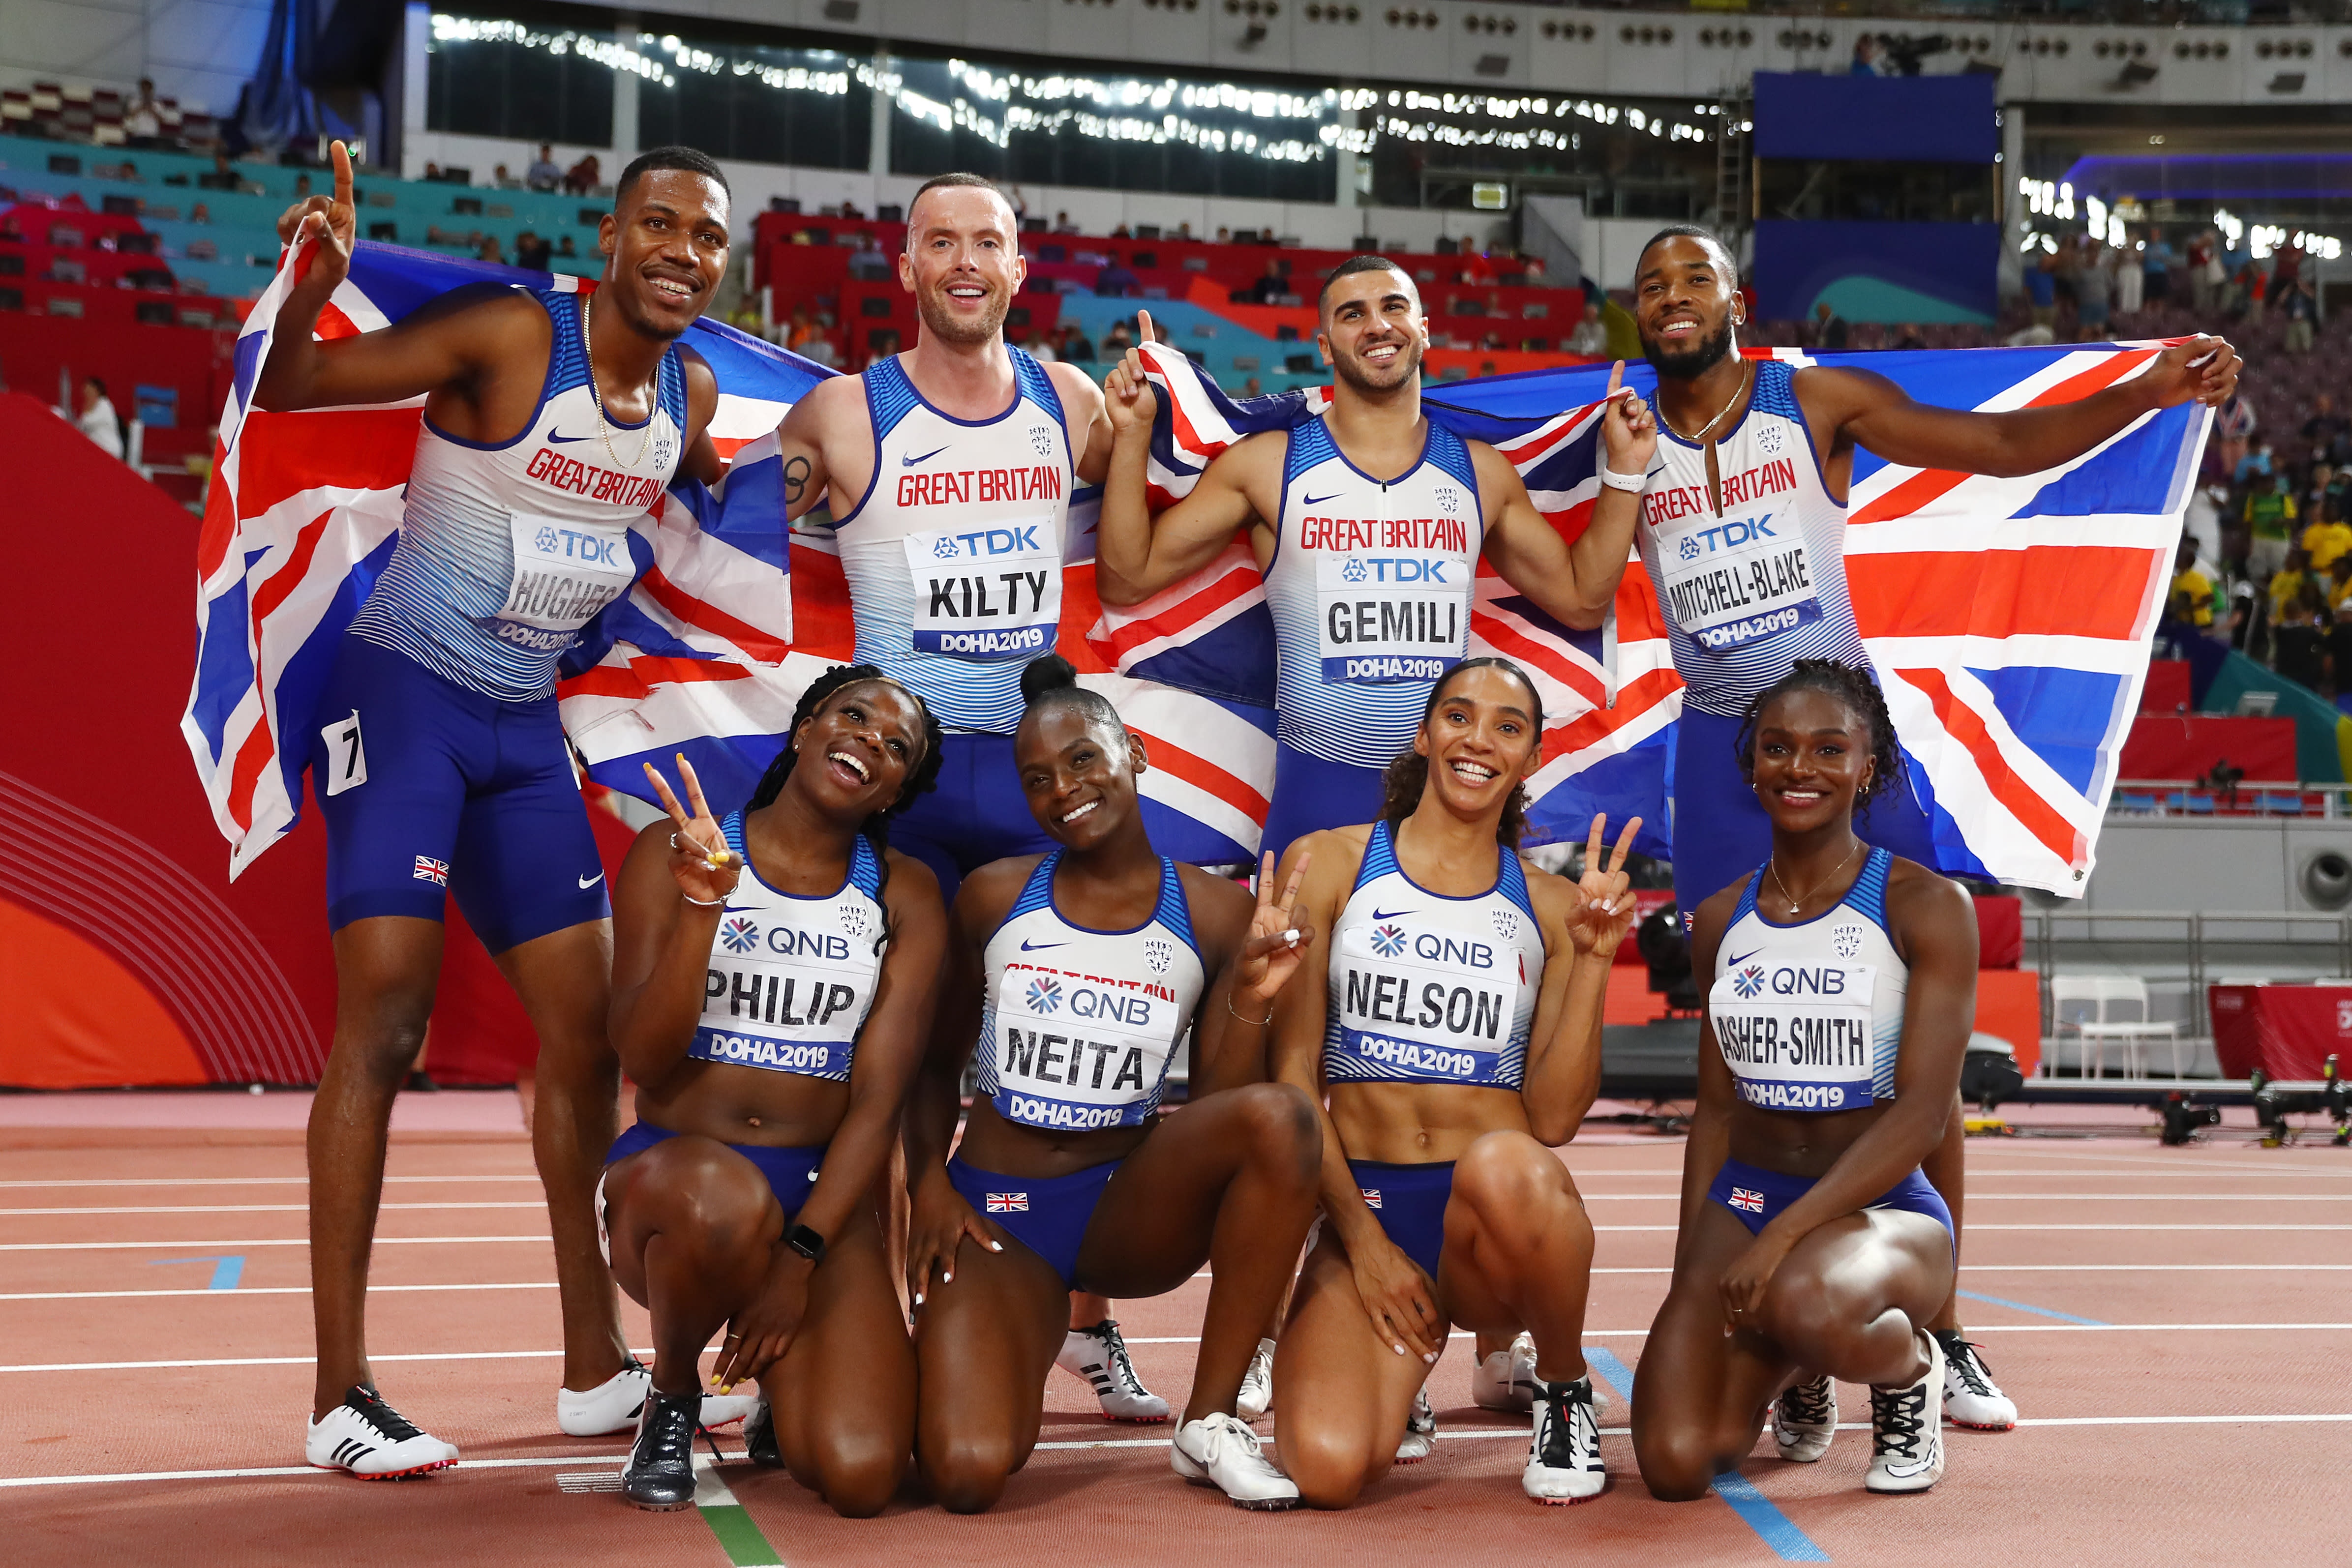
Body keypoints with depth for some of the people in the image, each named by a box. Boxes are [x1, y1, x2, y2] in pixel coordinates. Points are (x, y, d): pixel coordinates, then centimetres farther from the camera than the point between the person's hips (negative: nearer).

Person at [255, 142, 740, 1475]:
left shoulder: (692, 395, 6)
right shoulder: (511, 335, -14)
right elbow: (289, 393, -17)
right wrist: (311, 295, -35)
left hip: (527, 724, 7)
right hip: (404, 691, -7)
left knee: (589, 1025, 8)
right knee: (386, 1015, -14)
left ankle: (597, 1368, 21)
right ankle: (342, 1394, -8)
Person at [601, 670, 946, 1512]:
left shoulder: (903, 896, 5)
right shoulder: (674, 852, 0)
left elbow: (878, 1101, -3)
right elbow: (643, 1058, -10)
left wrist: (799, 1257, -15)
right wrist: (704, 905, -24)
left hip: (824, 1195, 2)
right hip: (670, 1170, -2)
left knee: (858, 1478, -21)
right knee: (721, 1198, -41)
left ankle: (781, 1383, 19)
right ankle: (673, 1395, -6)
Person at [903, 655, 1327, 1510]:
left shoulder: (1215, 913, 0)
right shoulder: (992, 898, 2)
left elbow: (1213, 1108, 0)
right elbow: (939, 1063, 12)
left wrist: (1250, 997, -16)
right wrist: (928, 1184, -4)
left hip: (1128, 1207, 1)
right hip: (995, 1213, -1)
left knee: (1279, 1117, -32)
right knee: (967, 1477, -25)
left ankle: (1209, 1422, -16)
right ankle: (942, 1357, 17)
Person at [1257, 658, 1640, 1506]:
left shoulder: (1552, 906, 10)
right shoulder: (1328, 864, 5)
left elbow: (1555, 1118, 1)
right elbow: (1293, 1072, 0)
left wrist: (1594, 959, -8)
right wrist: (1362, 1236, -9)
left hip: (1498, 1214, 1)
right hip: (1363, 1207, 0)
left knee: (1506, 1165, -39)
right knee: (1327, 1468, -28)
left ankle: (1565, 1387, -8)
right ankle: (1406, 1356, 11)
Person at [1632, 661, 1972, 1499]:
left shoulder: (1926, 907, -6)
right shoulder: (1722, 921, 9)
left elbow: (1924, 1109, -14)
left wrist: (1786, 1233, -23)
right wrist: (1688, 1279, 6)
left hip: (1885, 1209, -4)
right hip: (1744, 1199, 5)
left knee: (1806, 1303, -41)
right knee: (1677, 1462, -16)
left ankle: (1907, 1368, -2)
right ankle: (1795, 1372, 20)